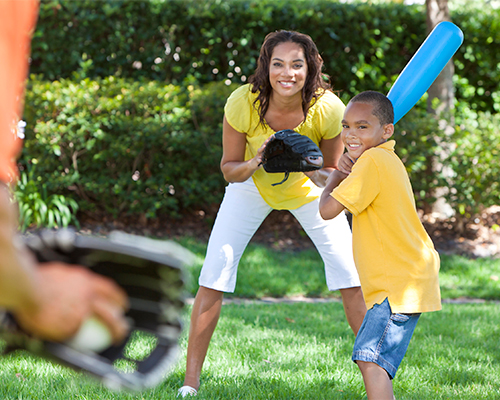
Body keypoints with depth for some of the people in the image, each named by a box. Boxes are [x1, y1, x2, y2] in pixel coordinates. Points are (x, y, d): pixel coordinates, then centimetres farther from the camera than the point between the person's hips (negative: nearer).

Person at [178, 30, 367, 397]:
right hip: (251, 187, 0)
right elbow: (229, 170, -19)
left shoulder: (328, 109, -32)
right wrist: (255, 164, -40)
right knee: (215, 272, -11)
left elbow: (332, 173, -17)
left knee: (350, 274, -8)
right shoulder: (243, 103, -32)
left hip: (306, 190, 0)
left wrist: (317, 173, -40)